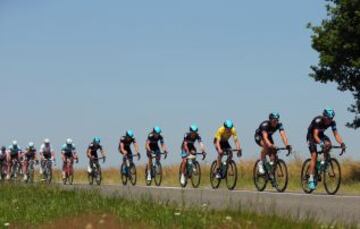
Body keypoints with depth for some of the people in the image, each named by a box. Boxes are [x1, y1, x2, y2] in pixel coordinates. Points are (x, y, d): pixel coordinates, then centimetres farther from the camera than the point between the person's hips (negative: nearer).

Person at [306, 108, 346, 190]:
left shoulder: (332, 122, -18)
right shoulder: (318, 120, -33)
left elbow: (336, 134, -21)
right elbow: (315, 135, -39)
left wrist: (342, 143, -37)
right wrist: (321, 143, -55)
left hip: (321, 135, 5)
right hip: (311, 136, -4)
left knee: (328, 144, -29)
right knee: (314, 155, -19)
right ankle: (311, 179, -18)